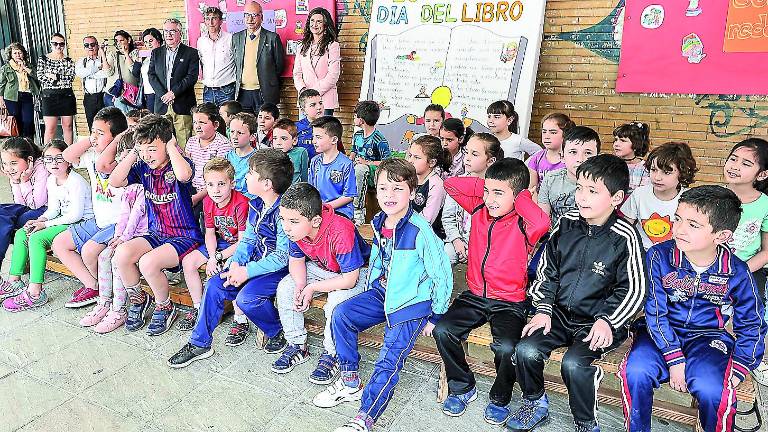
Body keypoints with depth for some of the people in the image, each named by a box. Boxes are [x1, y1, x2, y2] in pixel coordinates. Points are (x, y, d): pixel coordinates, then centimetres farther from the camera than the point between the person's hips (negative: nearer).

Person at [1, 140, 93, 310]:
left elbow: (76, 214, -22)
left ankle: (35, 293, -24)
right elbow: (53, 209, 15)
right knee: (21, 234, 2)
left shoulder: (75, 181, -18)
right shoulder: (51, 180, 10)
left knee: (36, 238, -24)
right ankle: (14, 280, 5)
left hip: (81, 222, -10)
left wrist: (46, 224, -19)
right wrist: (40, 220, -5)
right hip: (64, 220, 10)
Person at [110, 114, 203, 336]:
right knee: (122, 253, -18)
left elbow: (184, 175, -38)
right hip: (156, 234, 7)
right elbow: (115, 182, -3)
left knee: (148, 262, -28)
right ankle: (137, 299, 10)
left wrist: (172, 147, -23)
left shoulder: (179, 165, -12)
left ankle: (165, 307, 1)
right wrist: (133, 154, -4)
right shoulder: (143, 168, 6)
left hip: (185, 236, -6)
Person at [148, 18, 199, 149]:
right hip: (161, 105, 4)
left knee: (183, 142, -5)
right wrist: (163, 94, -7)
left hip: (183, 105, -3)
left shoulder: (191, 53, 4)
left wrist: (173, 93, -13)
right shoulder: (156, 53, 16)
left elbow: (192, 77, -6)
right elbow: (151, 75, 8)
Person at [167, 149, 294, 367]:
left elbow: (282, 256, -24)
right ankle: (200, 343, 10)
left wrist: (247, 271, -20)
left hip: (280, 268, -8)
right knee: (214, 285, -3)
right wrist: (236, 262, -7)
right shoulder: (255, 205, 4)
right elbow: (248, 239, 11)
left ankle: (278, 332, 3)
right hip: (257, 262, 9)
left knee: (246, 298, -27)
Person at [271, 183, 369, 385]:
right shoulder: (297, 229, -18)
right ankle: (297, 346, 5)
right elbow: (296, 259, 0)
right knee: (285, 288, -10)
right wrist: (300, 286, -20)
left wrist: (312, 288, -24)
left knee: (336, 301, -32)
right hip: (320, 268, 7)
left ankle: (331, 355, -7)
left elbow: (350, 279, -31)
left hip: (355, 273, -6)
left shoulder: (341, 233, -38)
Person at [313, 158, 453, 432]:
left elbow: (443, 276, -16)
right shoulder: (379, 223, 1)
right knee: (341, 314, -4)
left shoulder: (420, 231, -22)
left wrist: (435, 316, -10)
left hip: (411, 301, -7)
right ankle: (350, 382, 11)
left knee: (389, 361, -14)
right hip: (382, 291, 8)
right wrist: (369, 292, 16)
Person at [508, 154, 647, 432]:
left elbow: (634, 290, -6)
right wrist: (543, 310, -1)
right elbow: (546, 271, 8)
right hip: (559, 314, 4)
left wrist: (607, 321, -15)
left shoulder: (624, 237, -11)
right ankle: (535, 404, 13)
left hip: (599, 322, -4)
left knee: (573, 363, -27)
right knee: (526, 350, -16)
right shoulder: (567, 224, 2)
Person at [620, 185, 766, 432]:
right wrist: (674, 359, -16)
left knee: (713, 390, -29)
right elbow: (654, 312, -10)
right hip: (660, 332, 0)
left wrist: (738, 370, -4)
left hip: (708, 337, 0)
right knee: (635, 372, -27)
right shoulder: (659, 257, -12)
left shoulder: (737, 273, -7)